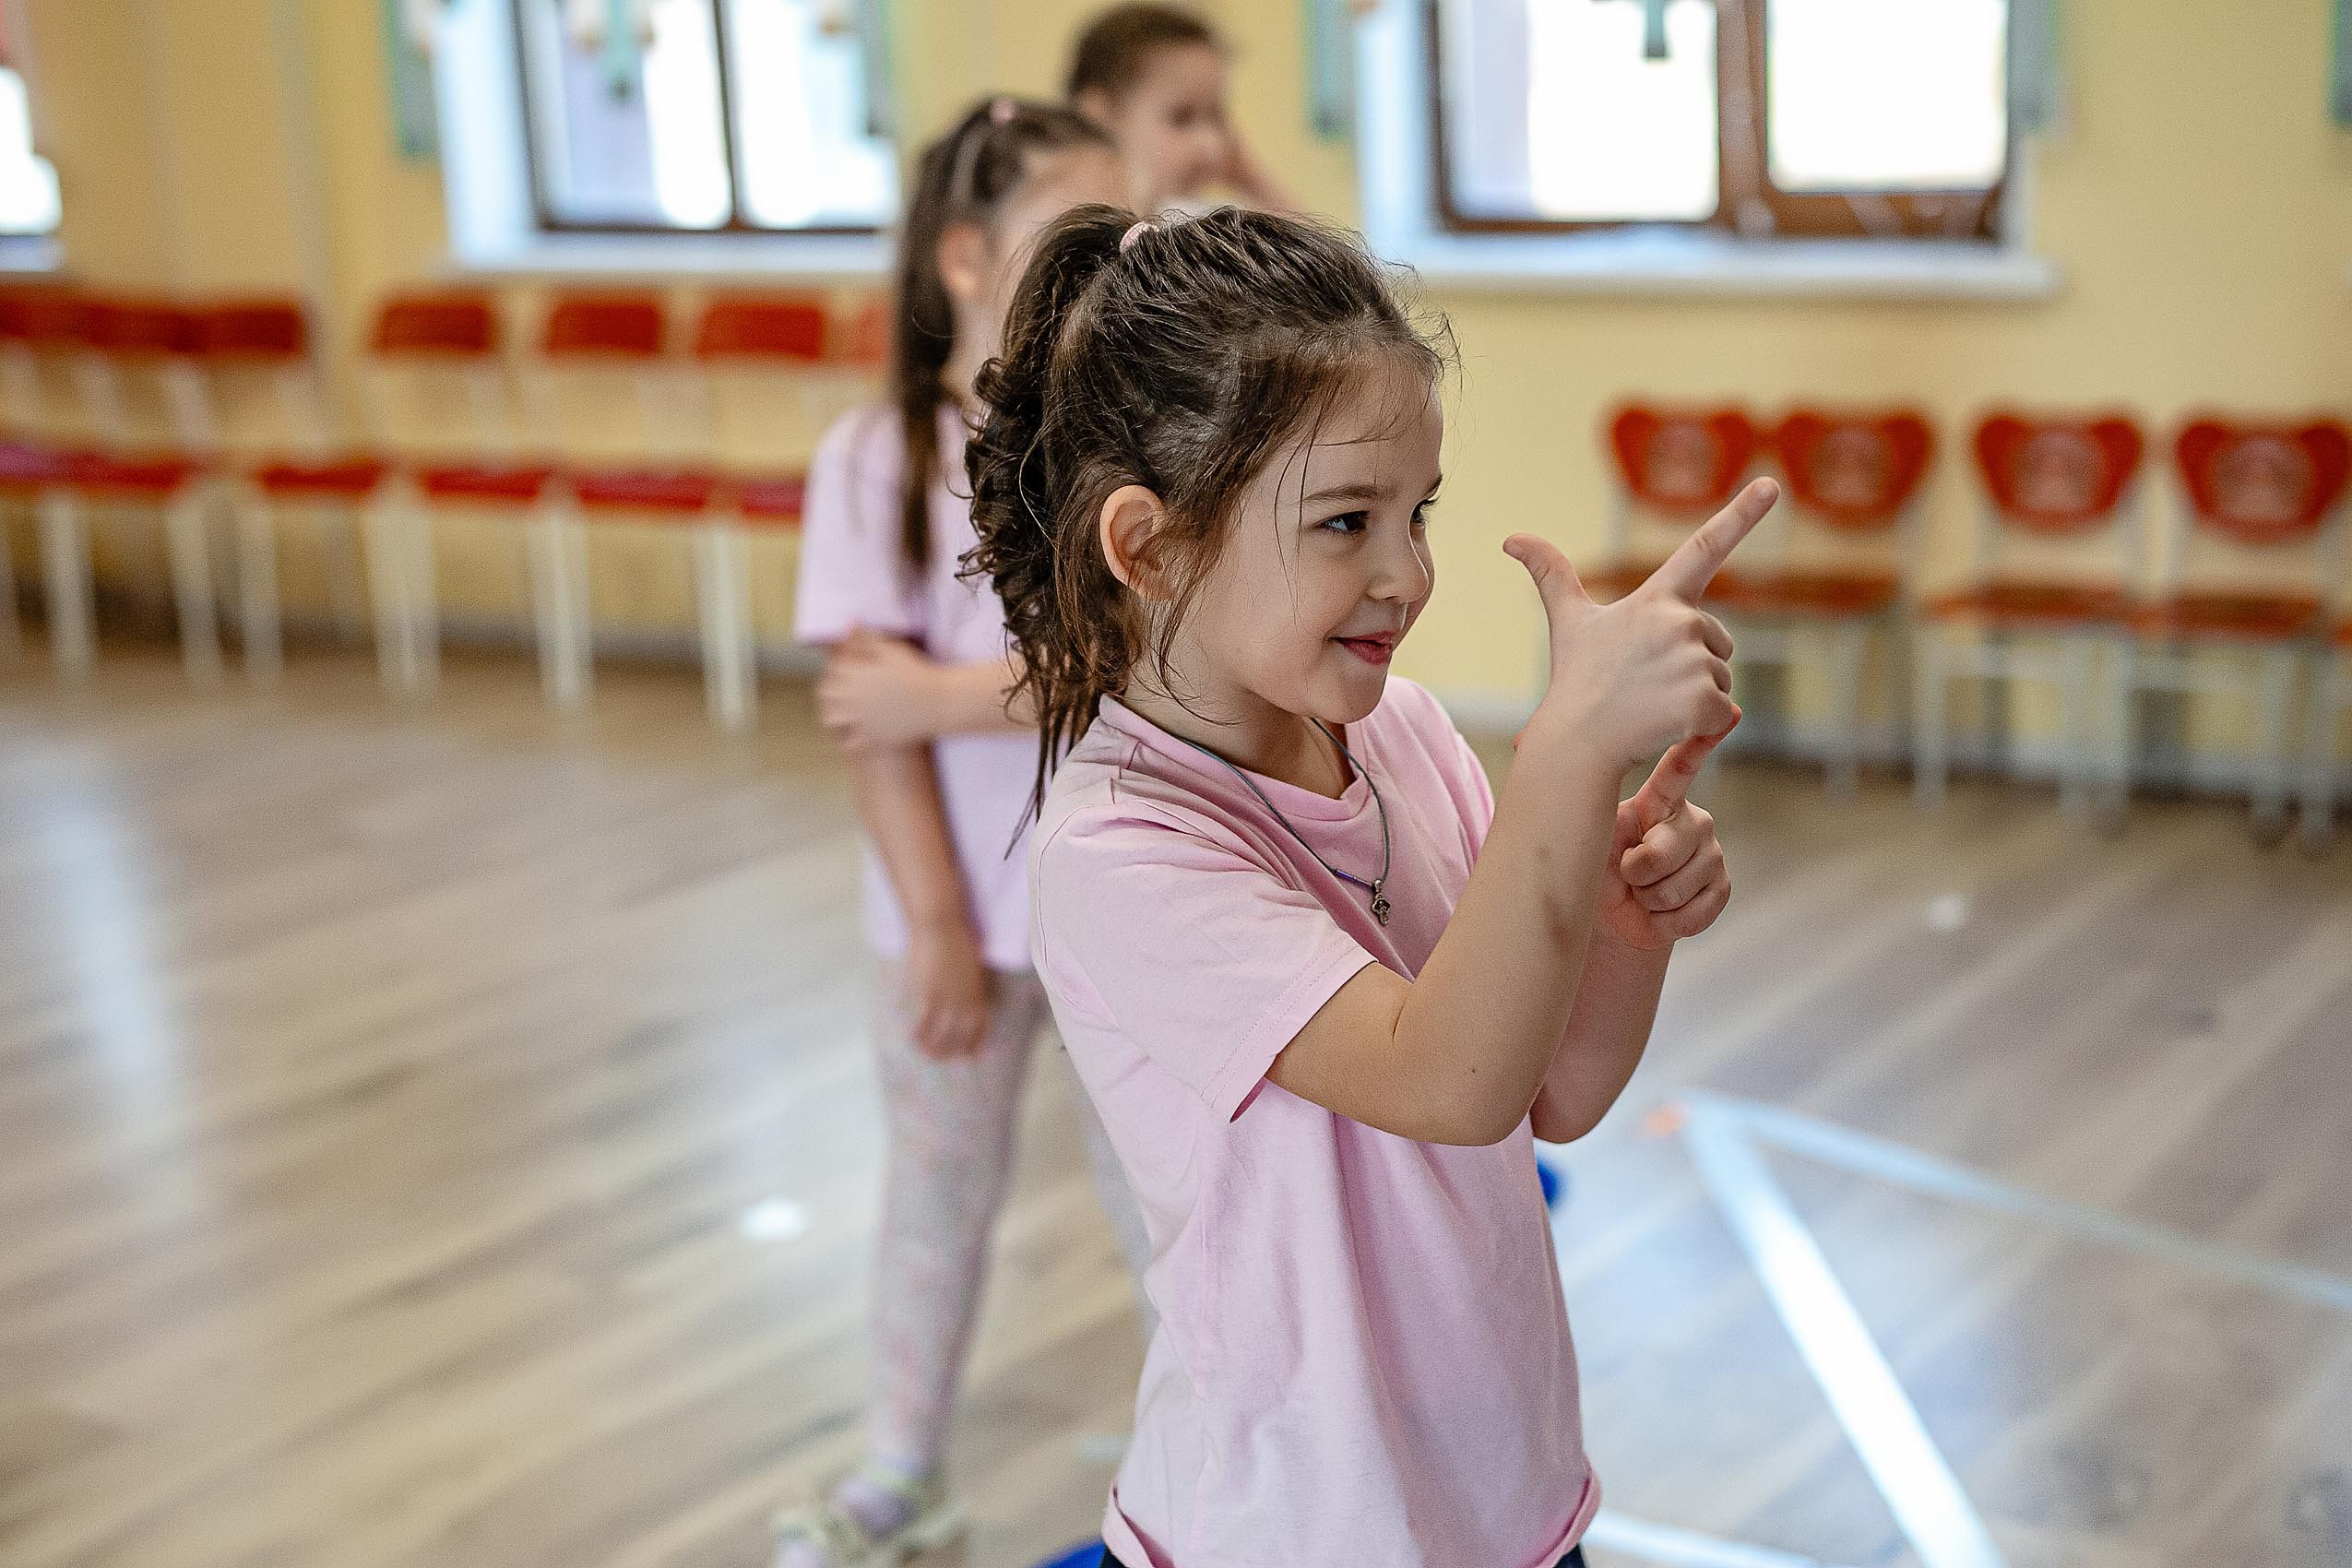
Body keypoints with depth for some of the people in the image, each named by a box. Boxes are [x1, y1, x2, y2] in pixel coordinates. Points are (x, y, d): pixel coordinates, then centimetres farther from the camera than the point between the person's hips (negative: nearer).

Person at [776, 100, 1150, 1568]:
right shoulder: (876, 459, -11)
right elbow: (869, 709, -13)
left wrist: (945, 694, -24)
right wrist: (937, 918, -14)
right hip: (959, 898, 1)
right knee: (940, 1186, 17)